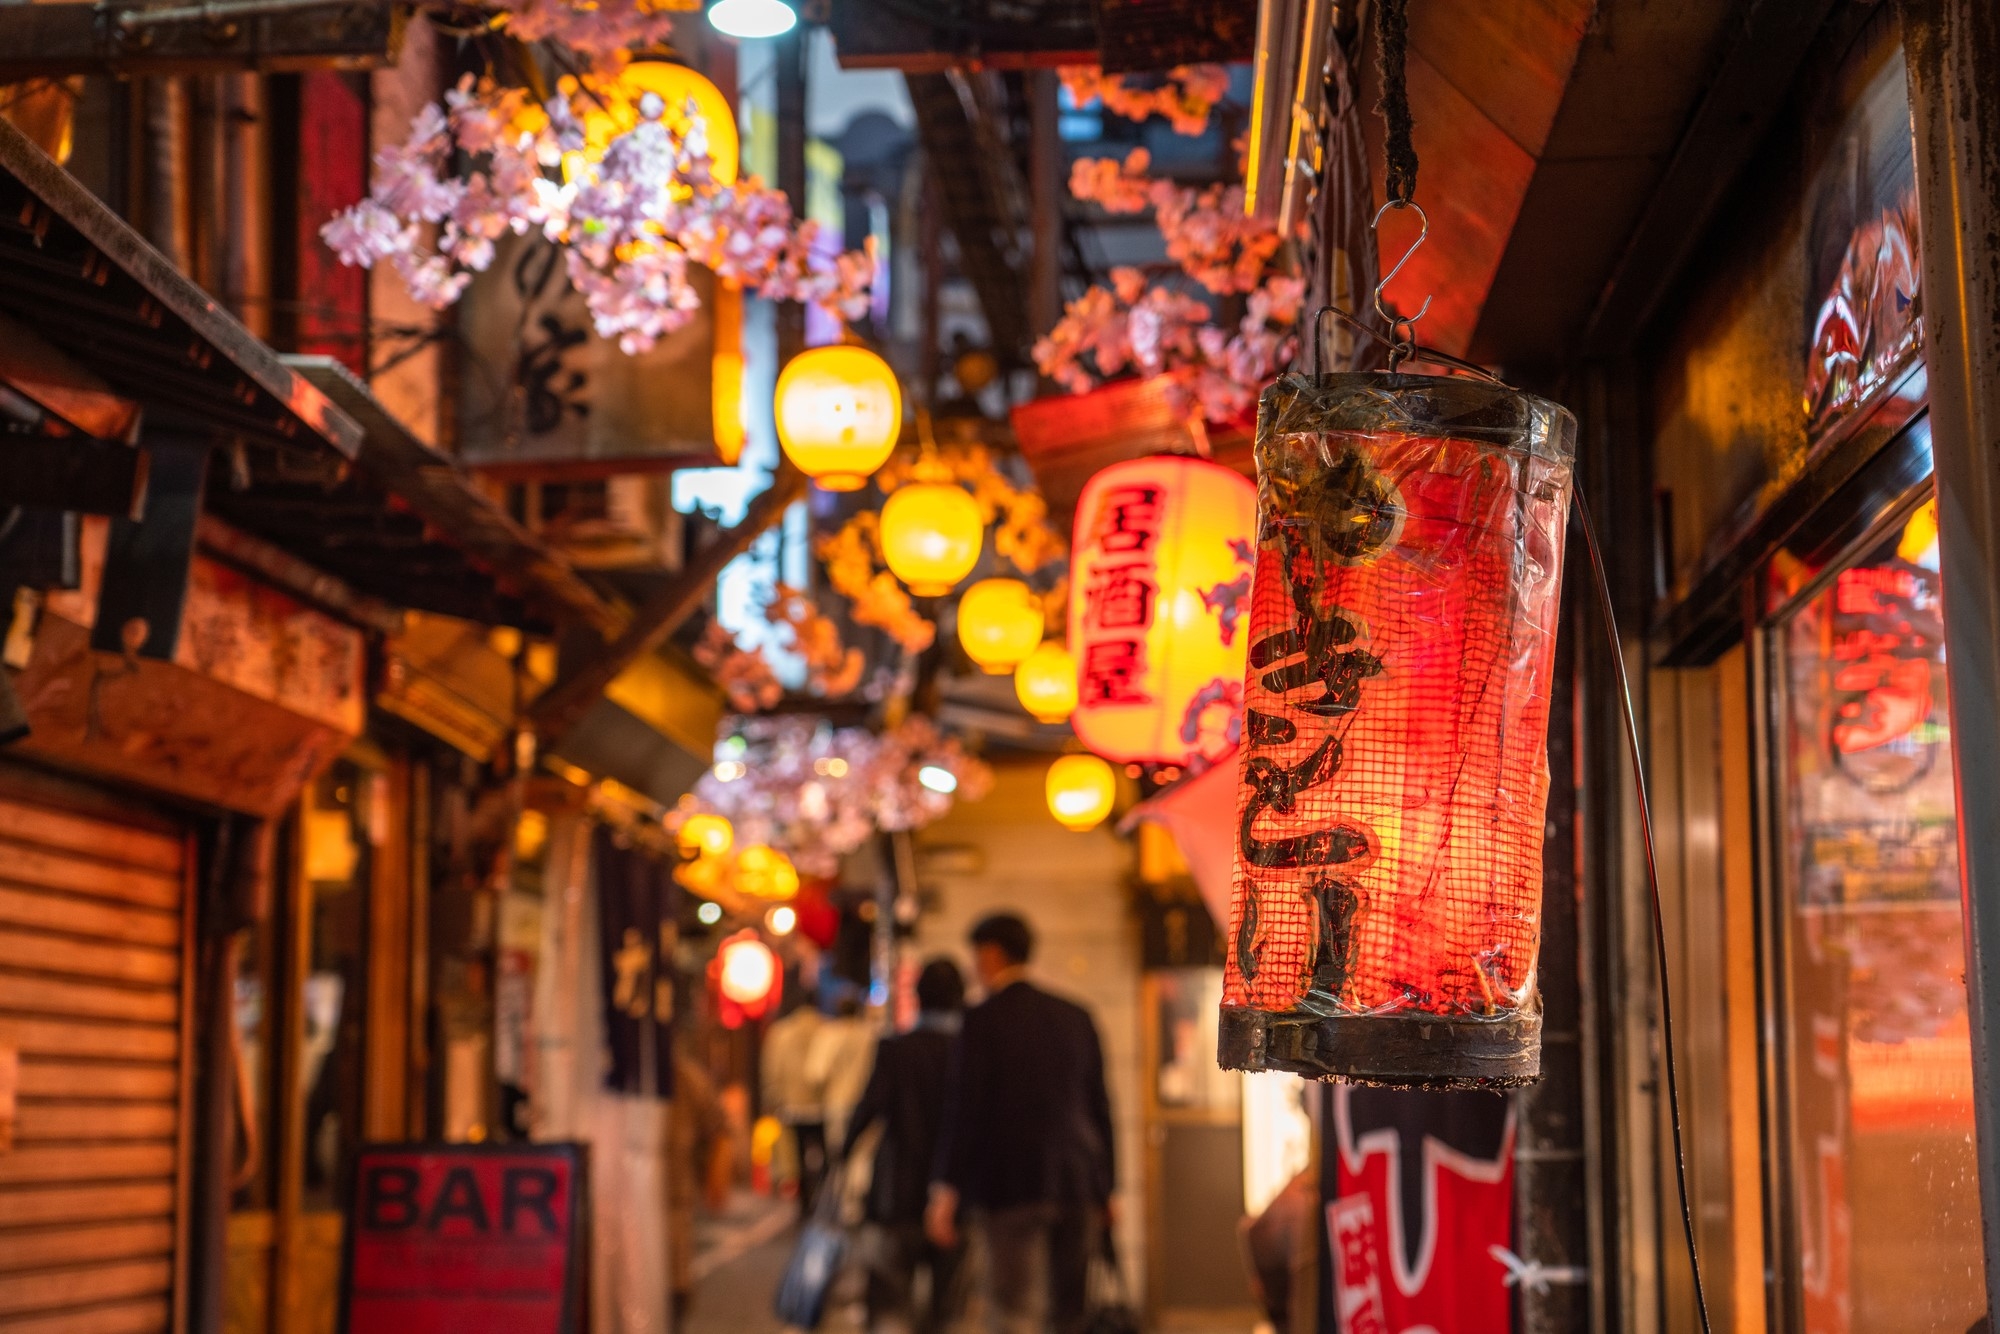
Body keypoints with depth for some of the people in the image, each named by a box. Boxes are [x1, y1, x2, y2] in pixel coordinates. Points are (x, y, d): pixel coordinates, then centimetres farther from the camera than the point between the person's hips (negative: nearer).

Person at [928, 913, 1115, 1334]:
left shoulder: (983, 1019, -6)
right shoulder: (1075, 1017, 11)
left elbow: (964, 1107, -10)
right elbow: (1099, 1106, 13)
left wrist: (946, 1190, -6)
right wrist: (1105, 1188, 20)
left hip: (1012, 1186, -5)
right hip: (1078, 1182, 5)